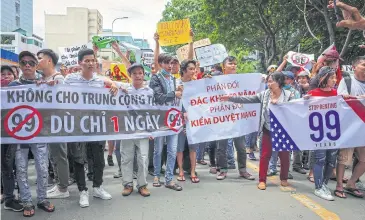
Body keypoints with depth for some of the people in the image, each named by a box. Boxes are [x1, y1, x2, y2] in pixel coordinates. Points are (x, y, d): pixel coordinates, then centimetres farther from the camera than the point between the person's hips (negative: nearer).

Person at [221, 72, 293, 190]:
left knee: (284, 155, 10)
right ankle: (262, 180, 14)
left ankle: (284, 178, 30)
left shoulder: (288, 95, -7)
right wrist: (231, 98, -10)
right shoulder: (264, 94, -1)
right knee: (265, 155, 4)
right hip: (268, 130, 2)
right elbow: (248, 99, -4)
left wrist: (278, 104, -22)